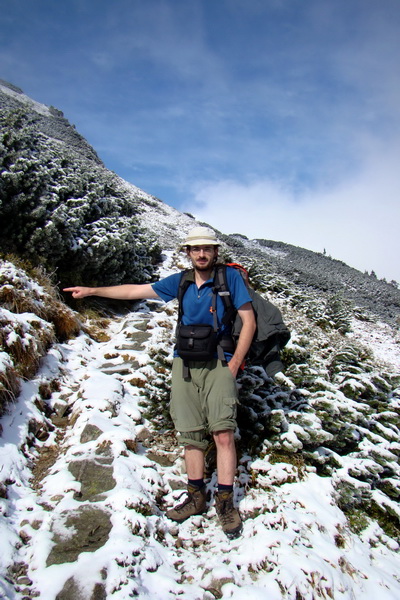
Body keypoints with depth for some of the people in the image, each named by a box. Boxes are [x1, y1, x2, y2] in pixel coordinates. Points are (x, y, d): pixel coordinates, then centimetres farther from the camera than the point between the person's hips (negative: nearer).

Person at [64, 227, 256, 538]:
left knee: (223, 432, -11)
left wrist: (234, 364, -10)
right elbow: (136, 291, 13)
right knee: (191, 433, 6)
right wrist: (92, 290, 14)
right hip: (184, 363, 4)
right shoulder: (180, 281, 8)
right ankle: (196, 497, 19)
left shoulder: (230, 277, -3)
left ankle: (225, 502, 2)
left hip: (218, 363, -4)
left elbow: (249, 320, -5)